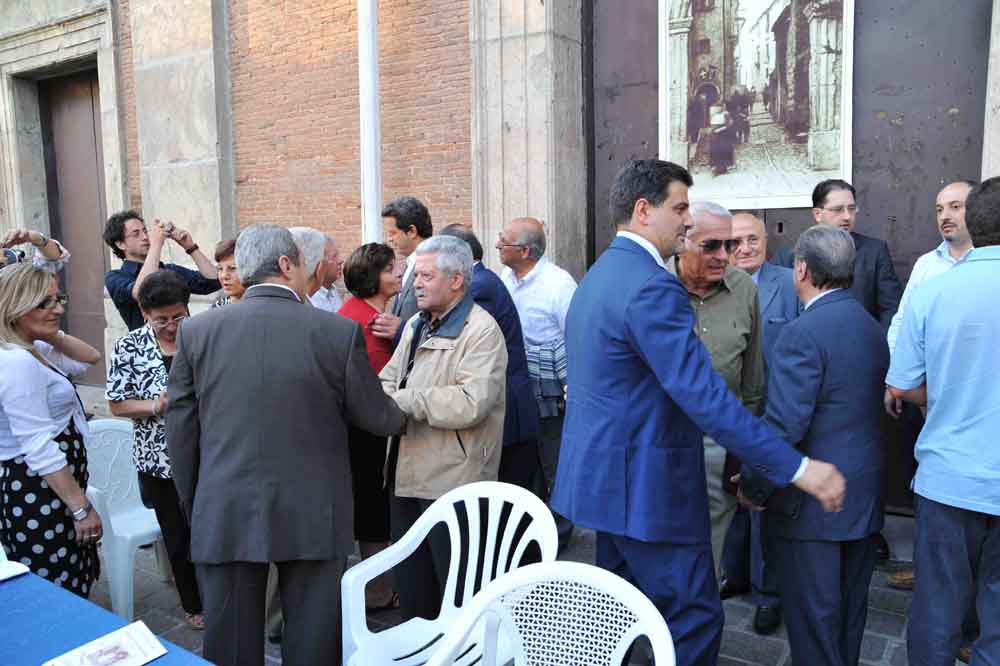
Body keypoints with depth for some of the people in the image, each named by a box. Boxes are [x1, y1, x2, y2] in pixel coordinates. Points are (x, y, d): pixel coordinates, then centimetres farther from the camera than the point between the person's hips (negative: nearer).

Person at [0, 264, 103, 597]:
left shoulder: (32, 351, 8)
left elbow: (90, 357, 22)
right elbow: (40, 449, -23)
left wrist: (52, 334, 5)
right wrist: (81, 507, -19)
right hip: (39, 497, -10)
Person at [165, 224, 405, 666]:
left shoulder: (197, 330, -2)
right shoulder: (340, 332, -9)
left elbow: (180, 430, 3)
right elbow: (377, 419, 0)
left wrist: (192, 506, 15)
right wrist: (405, 412, 22)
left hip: (224, 517, 2)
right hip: (312, 516, -2)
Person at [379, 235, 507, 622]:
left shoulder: (481, 331, -13)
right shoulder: (416, 326, 17)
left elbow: (470, 403, -24)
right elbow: (387, 383, 15)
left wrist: (403, 401, -19)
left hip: (453, 482, -9)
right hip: (406, 476, 9)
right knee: (410, 585, 21)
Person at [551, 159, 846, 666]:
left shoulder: (598, 275, 11)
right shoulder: (652, 286, -21)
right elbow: (705, 397, -26)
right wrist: (797, 467, -22)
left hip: (605, 472, 10)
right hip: (646, 484, -10)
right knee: (694, 619, 3)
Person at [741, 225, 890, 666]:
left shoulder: (802, 334, -21)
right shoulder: (872, 328, 5)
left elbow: (783, 425, -24)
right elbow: (877, 402, 10)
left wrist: (753, 487, -12)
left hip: (812, 502, -8)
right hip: (865, 496, 8)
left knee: (813, 618, 7)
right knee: (850, 610, 22)